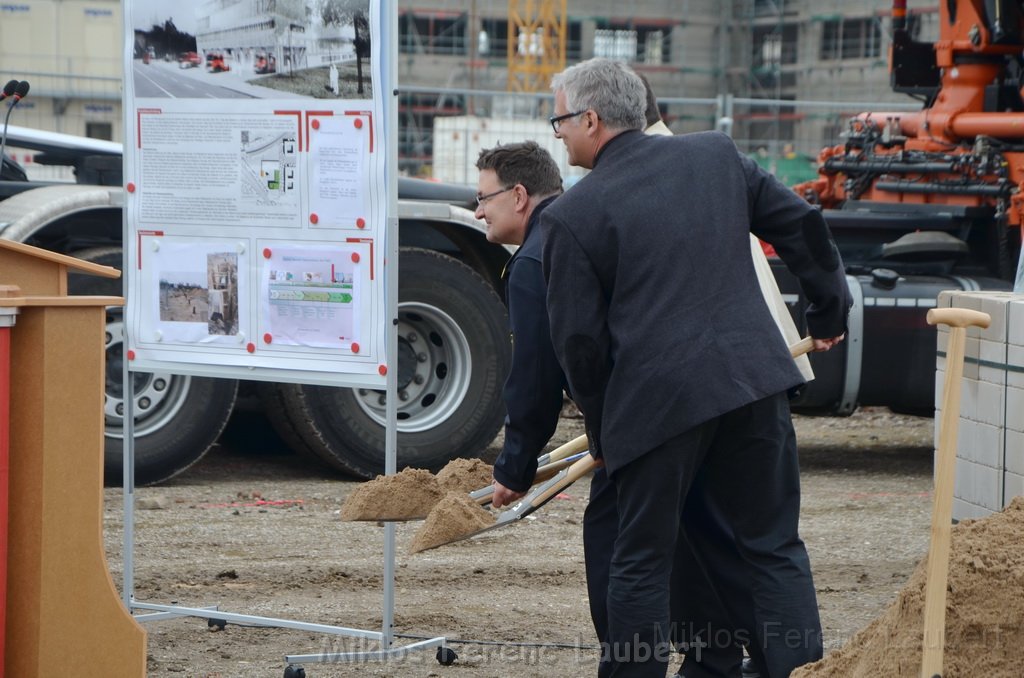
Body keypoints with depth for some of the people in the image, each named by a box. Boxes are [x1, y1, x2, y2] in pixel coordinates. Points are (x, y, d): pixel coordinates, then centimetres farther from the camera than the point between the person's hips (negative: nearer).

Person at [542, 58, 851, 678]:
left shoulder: (572, 216, -3)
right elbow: (802, 226, 15)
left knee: (643, 561, 8)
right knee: (772, 547, 11)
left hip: (655, 399, -4)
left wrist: (603, 429, 12)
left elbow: (579, 340, -2)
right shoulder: (717, 154, 9)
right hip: (755, 379, 4)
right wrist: (831, 310, 29)